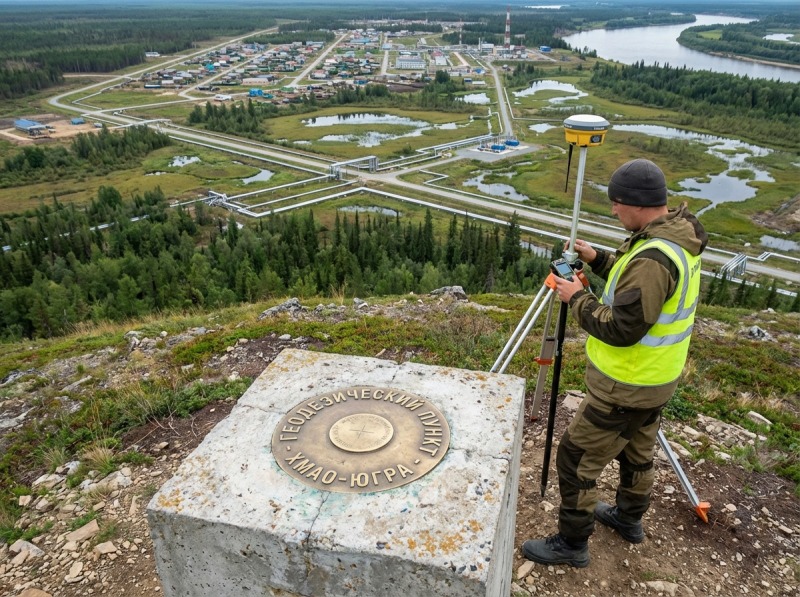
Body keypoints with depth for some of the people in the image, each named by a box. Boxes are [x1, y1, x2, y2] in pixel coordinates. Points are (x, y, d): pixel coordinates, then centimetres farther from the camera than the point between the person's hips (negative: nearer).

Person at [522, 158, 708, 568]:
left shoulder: (654, 257, -31)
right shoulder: (678, 238, 1)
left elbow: (620, 329, -30)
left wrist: (578, 299, -16)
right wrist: (599, 259, 6)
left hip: (625, 388, -10)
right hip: (655, 378, 10)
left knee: (575, 460, 3)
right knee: (637, 451, 27)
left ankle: (571, 543, 20)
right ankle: (629, 518, 48)